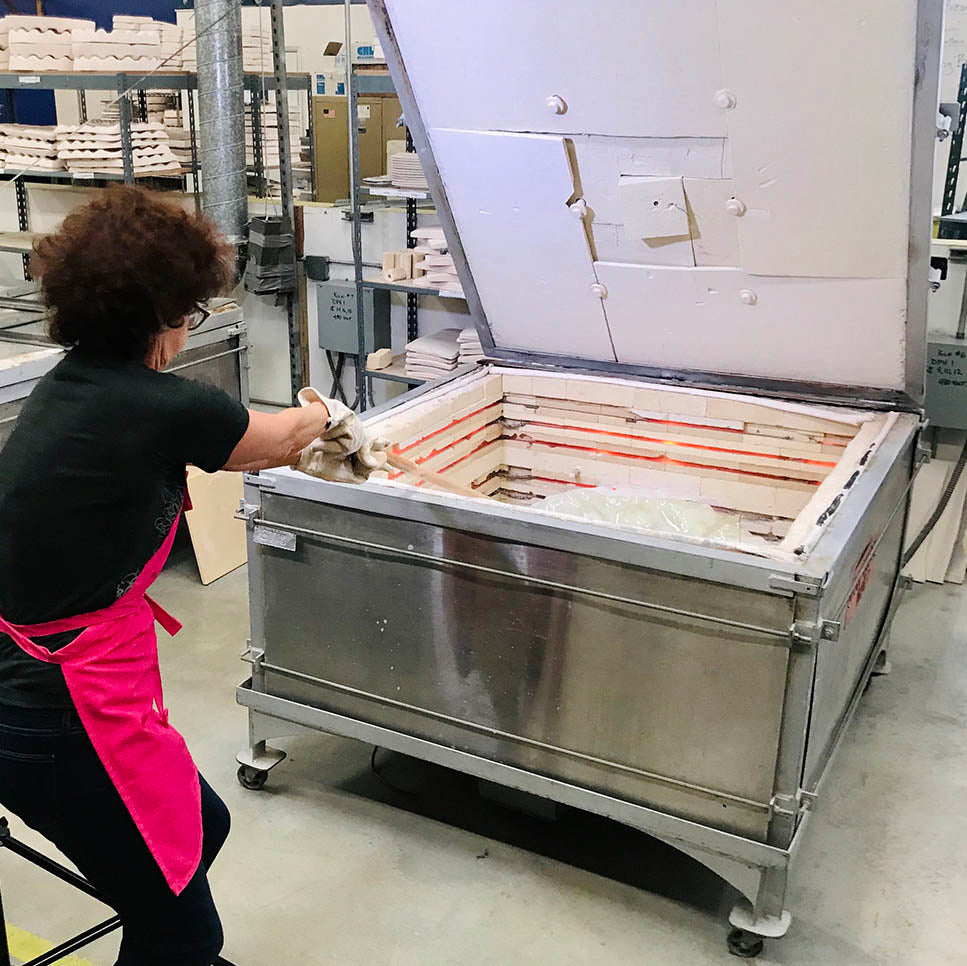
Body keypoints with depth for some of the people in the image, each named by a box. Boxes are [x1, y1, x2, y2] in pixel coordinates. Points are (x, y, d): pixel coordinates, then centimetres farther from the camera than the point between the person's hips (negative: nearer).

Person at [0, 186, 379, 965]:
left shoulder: (70, 385, 5)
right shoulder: (157, 407, -21)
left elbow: (236, 442, 21)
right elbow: (283, 437, 0)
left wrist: (306, 445, 32)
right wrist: (330, 419, 22)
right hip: (69, 715, -9)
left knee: (203, 826, 25)